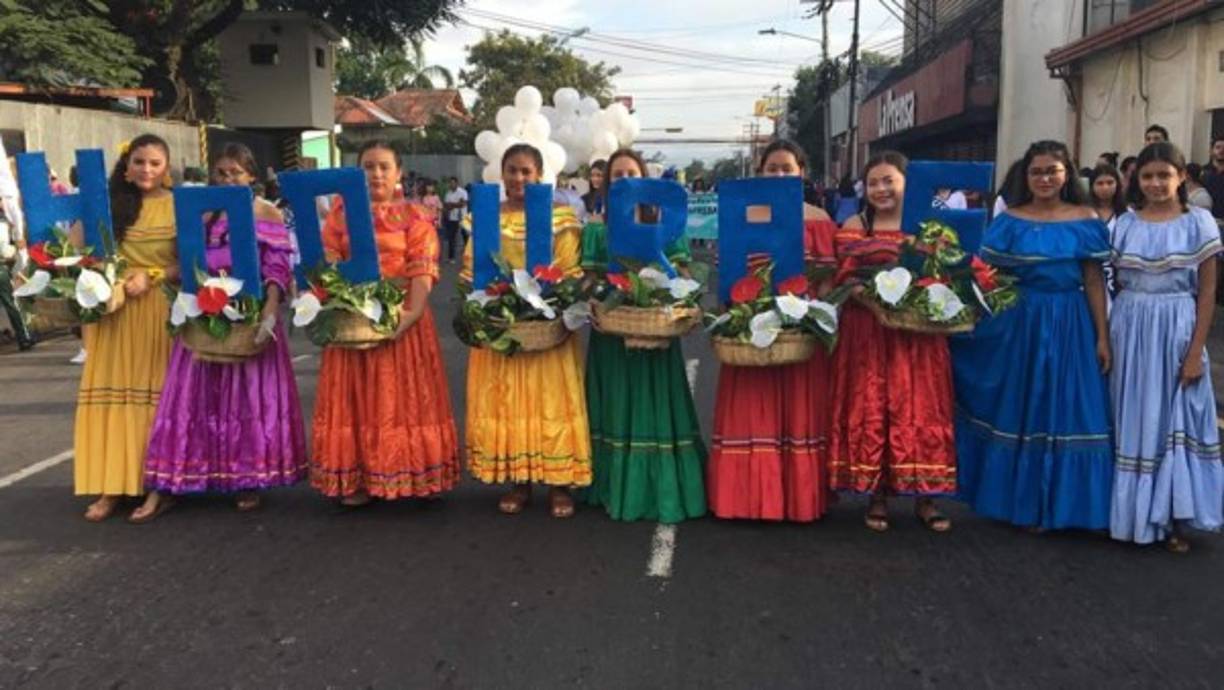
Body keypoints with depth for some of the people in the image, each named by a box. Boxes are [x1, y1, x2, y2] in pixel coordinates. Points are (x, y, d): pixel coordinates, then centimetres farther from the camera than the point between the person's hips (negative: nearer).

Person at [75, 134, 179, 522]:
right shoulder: (108, 203, 8)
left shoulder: (178, 207, 1)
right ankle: (112, 484, 4)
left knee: (155, 392, 3)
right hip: (113, 307, 2)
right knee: (113, 392, 1)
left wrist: (151, 276, -16)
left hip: (159, 310, -2)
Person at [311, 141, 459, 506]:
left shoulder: (414, 217, 2)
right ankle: (356, 479, 14)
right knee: (355, 396, 6)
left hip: (400, 318, -2)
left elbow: (423, 271, -7)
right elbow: (327, 263, 2)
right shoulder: (341, 211, 10)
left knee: (401, 394, 4)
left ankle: (404, 474, 14)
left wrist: (412, 313, -22)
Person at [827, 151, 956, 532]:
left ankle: (924, 496, 15)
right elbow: (842, 280, -1)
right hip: (868, 332, -1)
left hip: (918, 331, 1)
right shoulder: (855, 226, 4)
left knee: (920, 409, 4)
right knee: (870, 409, 3)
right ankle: (876, 496, 14)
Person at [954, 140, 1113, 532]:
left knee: (1066, 411, 6)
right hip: (1021, 324, 0)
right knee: (1020, 411, 8)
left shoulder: (1085, 221, 1)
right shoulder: (1010, 221, 0)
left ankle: (1063, 502, 21)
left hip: (1069, 326, 0)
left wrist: (1102, 336, -3)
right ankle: (1023, 502, 22)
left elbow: (1094, 281, 0)